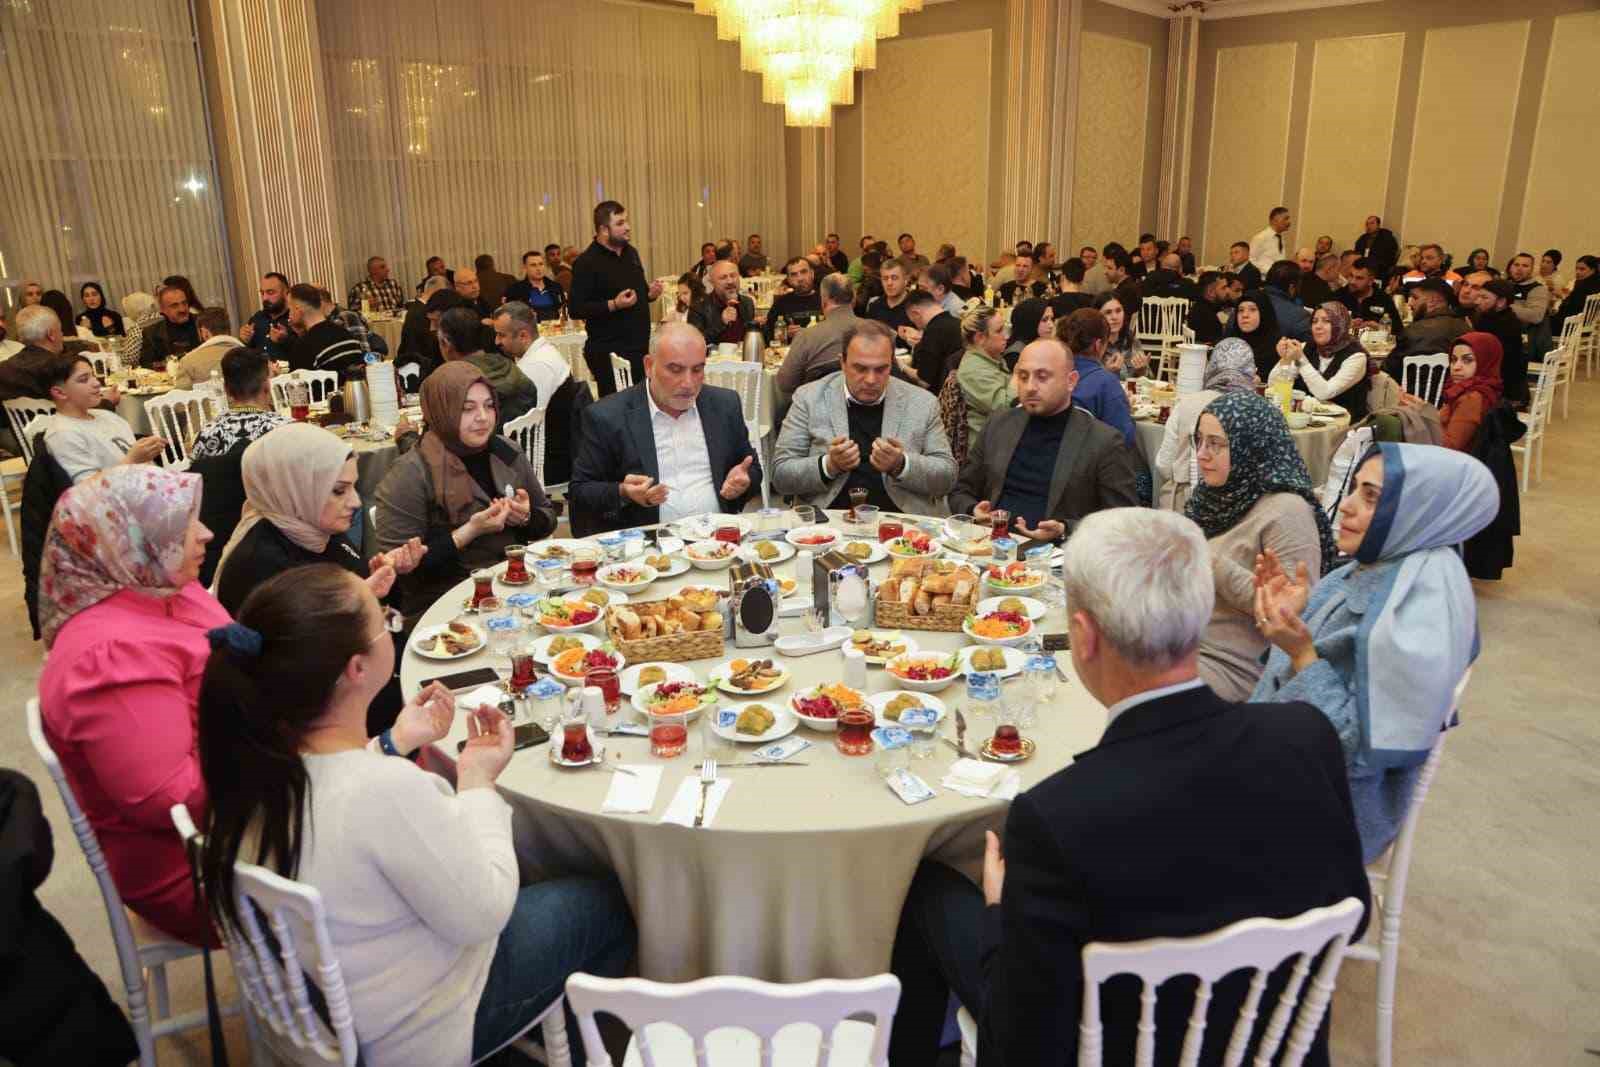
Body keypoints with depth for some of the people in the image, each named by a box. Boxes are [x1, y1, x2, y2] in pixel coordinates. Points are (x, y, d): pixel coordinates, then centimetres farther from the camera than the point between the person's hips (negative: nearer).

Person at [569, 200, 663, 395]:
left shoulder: (631, 252, 12)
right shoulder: (586, 263, -11)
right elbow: (576, 309, -15)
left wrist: (650, 293, 3)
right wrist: (613, 305, -25)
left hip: (639, 347, 7)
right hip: (608, 353, -7)